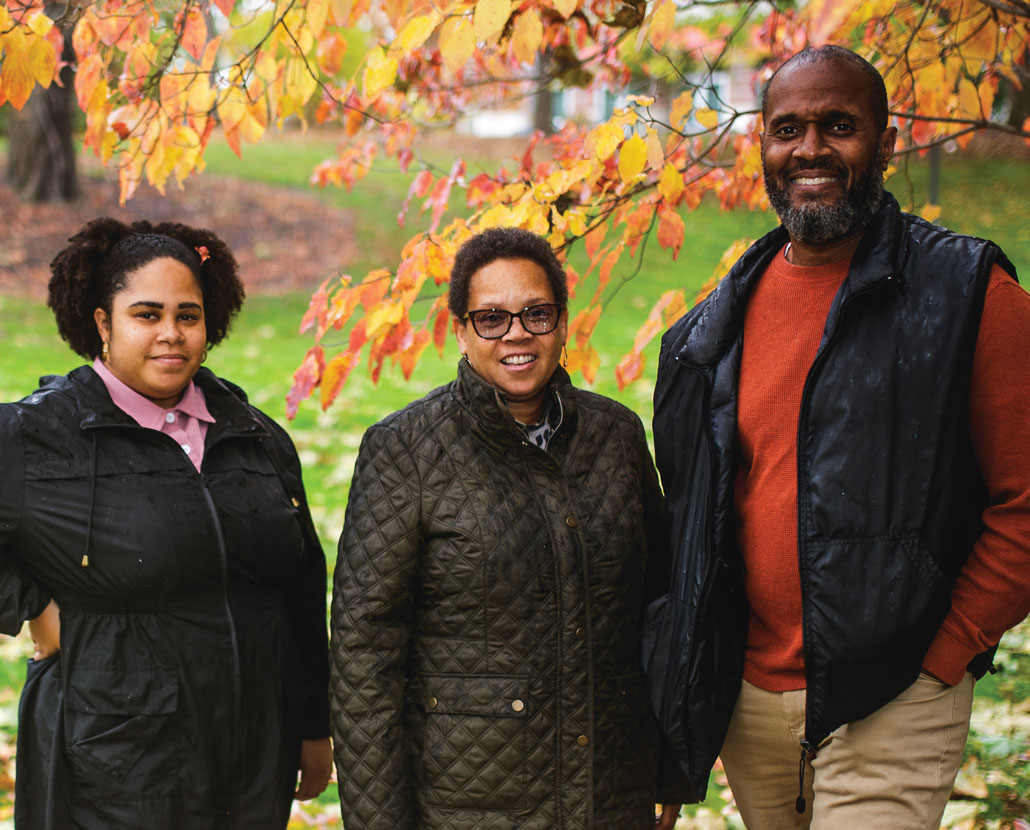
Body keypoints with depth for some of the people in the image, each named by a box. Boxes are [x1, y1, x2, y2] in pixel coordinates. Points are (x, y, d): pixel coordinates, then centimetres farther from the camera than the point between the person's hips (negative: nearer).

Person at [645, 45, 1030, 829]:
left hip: (888, 710, -5)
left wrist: (942, 655, -11)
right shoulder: (725, 318, 8)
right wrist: (695, 666, 11)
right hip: (748, 697, 5)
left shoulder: (967, 292, -8)